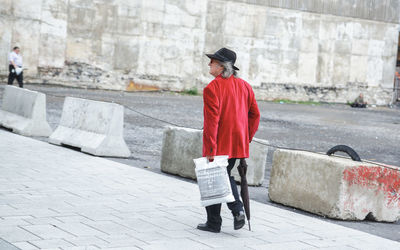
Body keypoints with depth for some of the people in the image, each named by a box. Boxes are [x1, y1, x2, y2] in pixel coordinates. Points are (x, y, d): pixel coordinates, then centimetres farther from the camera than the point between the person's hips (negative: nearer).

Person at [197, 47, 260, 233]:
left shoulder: (212, 88, -15)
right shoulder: (244, 85, 7)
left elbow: (212, 120, -19)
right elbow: (255, 114, 9)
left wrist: (210, 149, -18)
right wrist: (247, 139, 15)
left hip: (219, 144, -7)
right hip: (238, 142, 7)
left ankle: (213, 223, 12)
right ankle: (238, 211, 5)